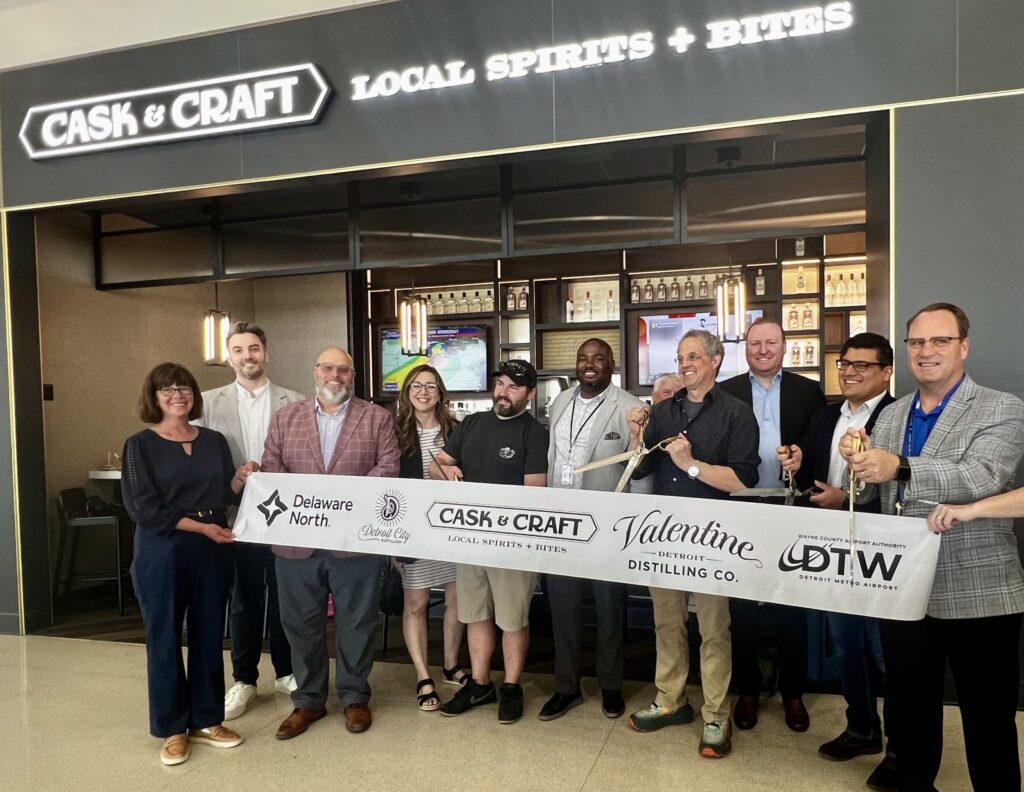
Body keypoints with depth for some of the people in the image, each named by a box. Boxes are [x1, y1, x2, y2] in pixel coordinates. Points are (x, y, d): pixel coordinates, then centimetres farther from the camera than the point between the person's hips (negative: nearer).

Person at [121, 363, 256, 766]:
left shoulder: (214, 441, 8)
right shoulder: (140, 445, -4)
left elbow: (224, 495, 10)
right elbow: (143, 509, -12)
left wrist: (241, 479, -12)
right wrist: (199, 526, -18)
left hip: (213, 550, 4)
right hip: (161, 552, -3)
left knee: (209, 635, 11)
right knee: (164, 638, 6)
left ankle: (206, 720, 26)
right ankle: (172, 729, 21)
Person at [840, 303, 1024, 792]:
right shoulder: (890, 416, 9)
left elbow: (982, 477, -25)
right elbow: (866, 494, 5)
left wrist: (899, 467, -40)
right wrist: (858, 464, -17)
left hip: (978, 595, -5)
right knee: (908, 709, 19)